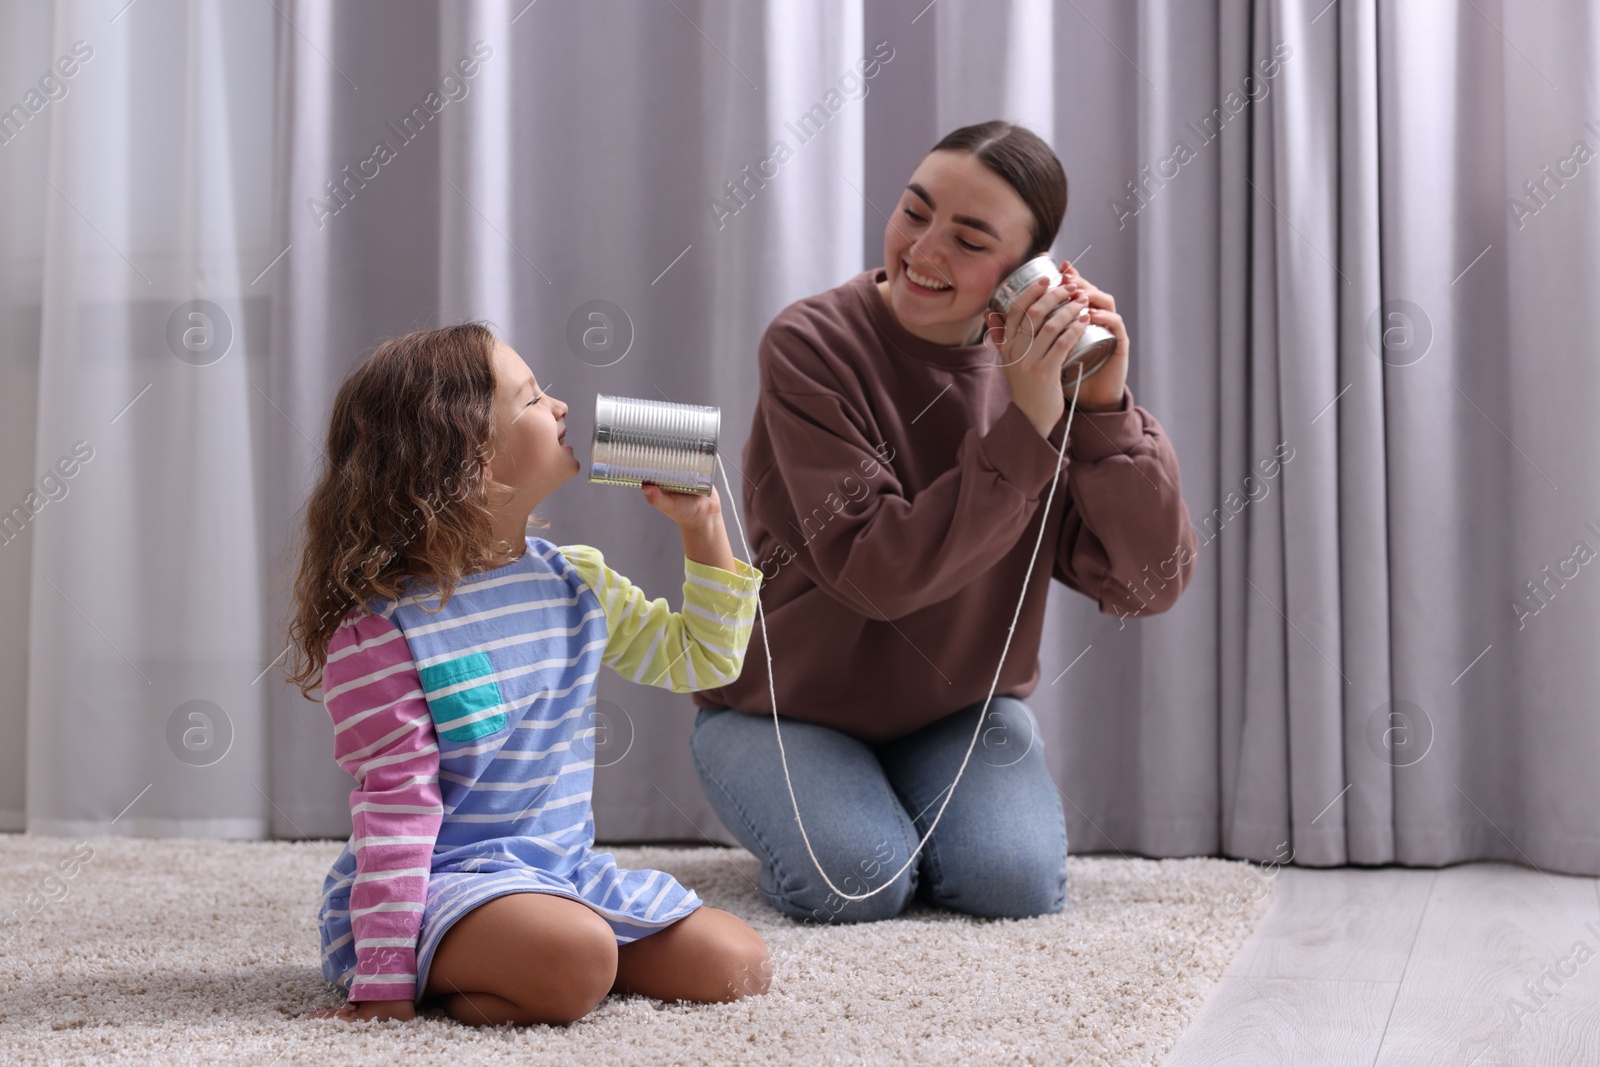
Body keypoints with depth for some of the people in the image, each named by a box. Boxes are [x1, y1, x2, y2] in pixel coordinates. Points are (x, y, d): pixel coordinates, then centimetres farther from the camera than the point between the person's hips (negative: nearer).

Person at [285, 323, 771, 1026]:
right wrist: (385, 987, -20)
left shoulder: (577, 581, 6)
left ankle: (488, 967, 8)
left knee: (738, 966, -4)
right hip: (440, 882, -8)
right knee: (578, 959, -35)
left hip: (562, 867, 8)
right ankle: (439, 974, -6)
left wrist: (702, 526, 6)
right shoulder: (381, 626, -16)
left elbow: (700, 658, 18)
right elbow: (397, 807, -18)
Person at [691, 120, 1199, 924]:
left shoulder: (1048, 362, -8)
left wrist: (1106, 407, -27)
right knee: (856, 881, -26)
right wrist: (1024, 426, -34)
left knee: (1017, 880, -20)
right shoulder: (812, 345, -19)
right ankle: (803, 819, 9)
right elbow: (875, 572, -29)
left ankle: (901, 814, 13)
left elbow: (1149, 586, -14)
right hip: (787, 708, -3)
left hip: (959, 707, 3)